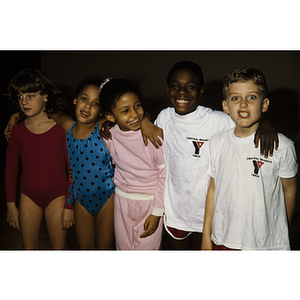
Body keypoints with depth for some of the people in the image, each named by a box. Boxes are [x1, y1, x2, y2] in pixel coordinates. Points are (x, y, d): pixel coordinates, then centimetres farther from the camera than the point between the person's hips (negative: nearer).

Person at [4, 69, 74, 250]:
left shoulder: (61, 128, -14)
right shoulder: (18, 131, -3)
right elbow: (11, 169, 5)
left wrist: (69, 206, -10)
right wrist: (11, 205, 5)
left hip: (57, 196, -3)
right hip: (28, 197, 3)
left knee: (59, 248, 8)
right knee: (29, 247, 14)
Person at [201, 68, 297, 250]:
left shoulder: (282, 146, -12)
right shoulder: (217, 143, -2)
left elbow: (289, 190, 0)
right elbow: (213, 189, 5)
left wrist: (282, 232, 10)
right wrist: (206, 235, 7)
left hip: (268, 243, -2)